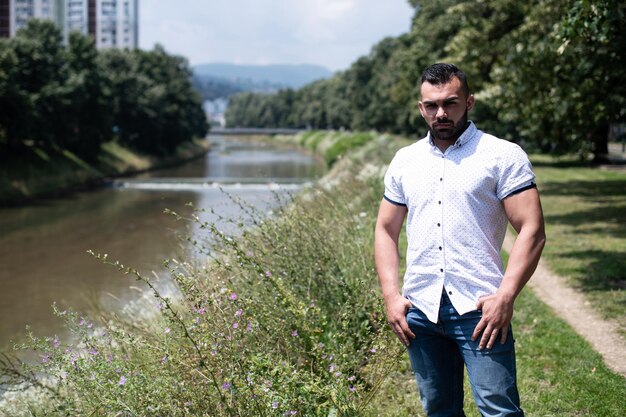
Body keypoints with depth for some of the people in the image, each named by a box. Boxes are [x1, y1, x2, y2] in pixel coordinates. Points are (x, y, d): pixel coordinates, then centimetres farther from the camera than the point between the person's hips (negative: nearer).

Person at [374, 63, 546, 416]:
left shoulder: (504, 156, -2)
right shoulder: (405, 160, 13)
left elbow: (532, 231, -7)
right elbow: (386, 230, 16)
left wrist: (505, 297, -17)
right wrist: (391, 295, 4)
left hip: (479, 309, -4)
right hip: (420, 310, 5)